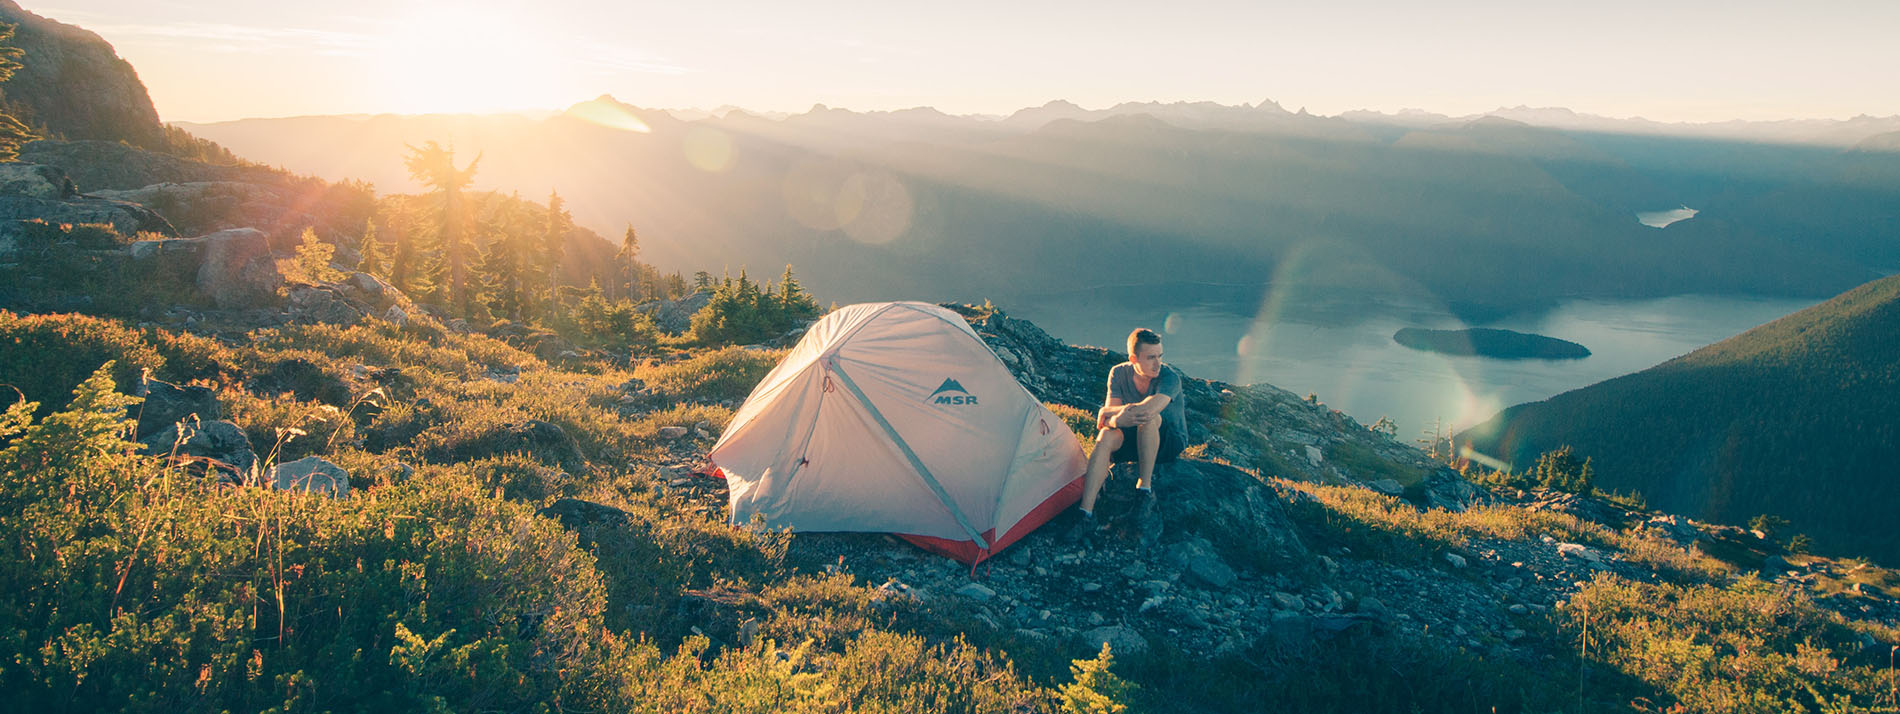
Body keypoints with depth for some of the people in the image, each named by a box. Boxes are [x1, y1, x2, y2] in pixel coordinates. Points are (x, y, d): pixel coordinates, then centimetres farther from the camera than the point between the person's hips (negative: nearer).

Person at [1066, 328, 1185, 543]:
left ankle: (1145, 489, -25)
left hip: (1170, 441, -4)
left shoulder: (1170, 378, -24)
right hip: (1134, 441, 4)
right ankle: (1086, 514, -35)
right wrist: (1126, 410, -32)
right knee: (1106, 437, -29)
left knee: (1149, 418, -36)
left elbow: (1147, 409, -39)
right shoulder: (1119, 373, -7)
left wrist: (1110, 415, -26)